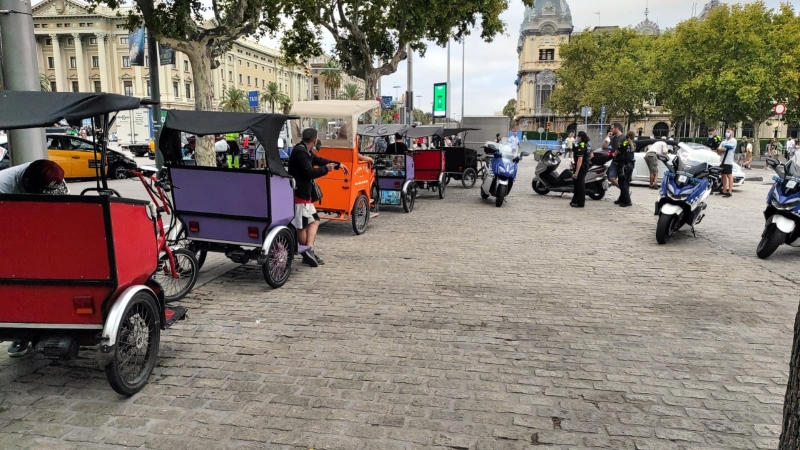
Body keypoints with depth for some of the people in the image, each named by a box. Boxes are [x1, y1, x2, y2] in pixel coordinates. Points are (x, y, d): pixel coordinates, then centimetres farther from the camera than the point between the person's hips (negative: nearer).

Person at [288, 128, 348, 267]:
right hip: (299, 194, -11)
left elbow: (318, 160, 25)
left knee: (314, 220, 13)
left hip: (304, 194, 11)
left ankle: (309, 251, 11)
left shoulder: (305, 151, 13)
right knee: (302, 226, -3)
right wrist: (326, 169, -7)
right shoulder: (300, 152, -18)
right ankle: (307, 252, 2)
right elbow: (309, 172, -22)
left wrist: (338, 164, 23)